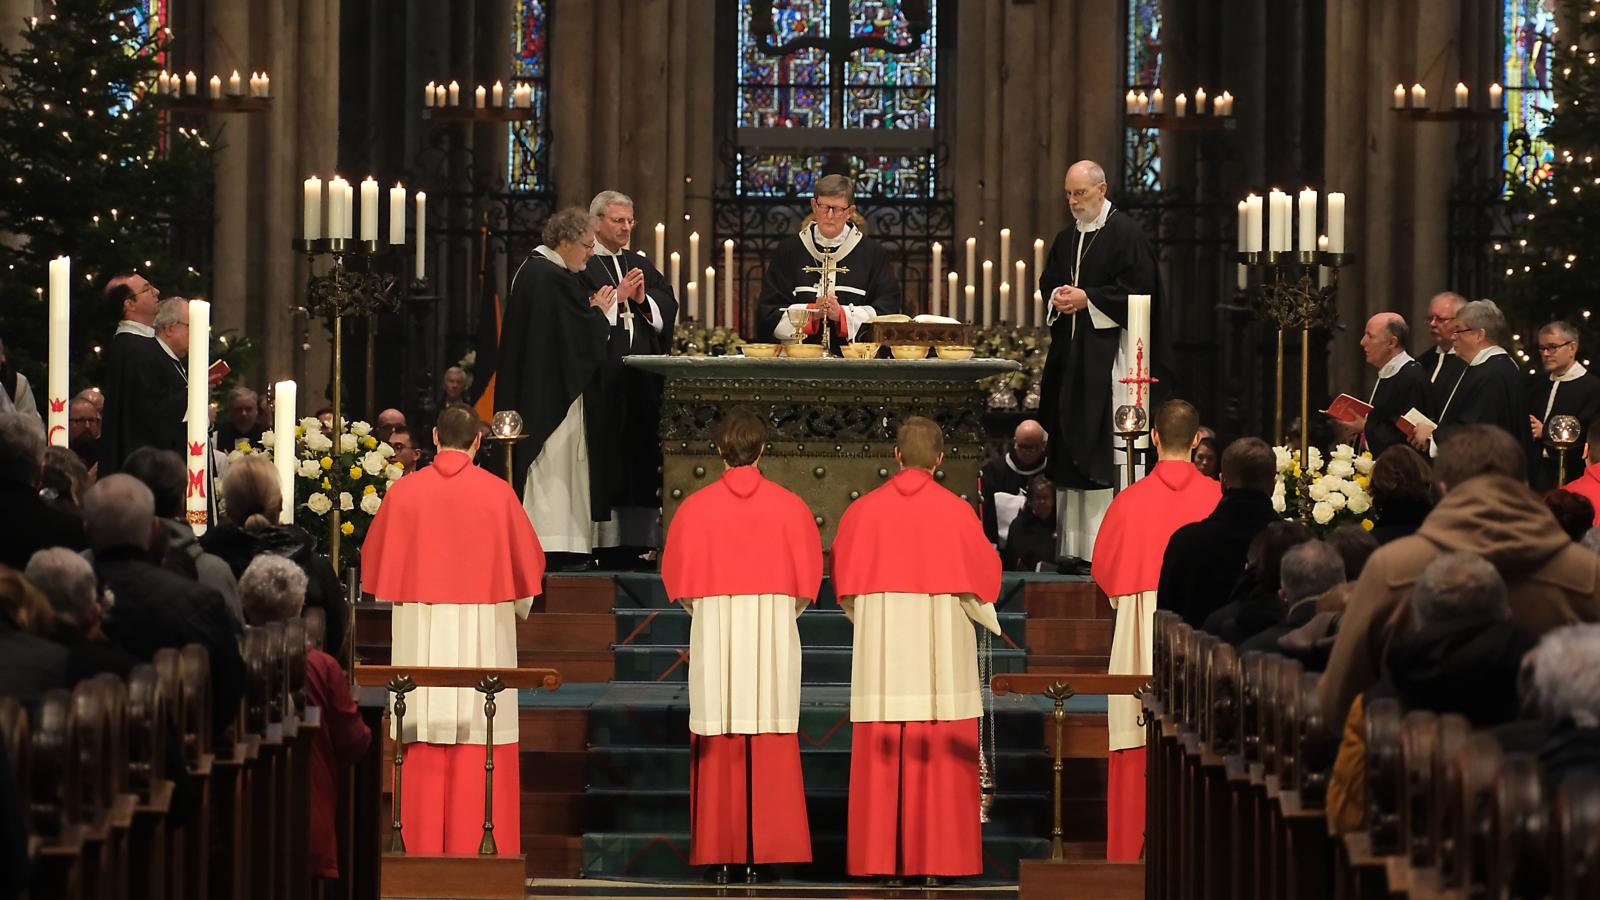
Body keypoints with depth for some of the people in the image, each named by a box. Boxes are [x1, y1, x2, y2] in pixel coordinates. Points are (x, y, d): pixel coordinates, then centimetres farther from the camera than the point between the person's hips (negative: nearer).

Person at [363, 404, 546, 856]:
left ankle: (423, 846, 4)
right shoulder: (498, 493, -3)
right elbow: (528, 563, 5)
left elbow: (376, 565, 8)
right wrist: (518, 604, 24)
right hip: (483, 632, -1)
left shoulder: (403, 491, 0)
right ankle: (476, 845, -1)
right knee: (479, 739, 1)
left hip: (420, 632, 1)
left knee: (426, 744, 3)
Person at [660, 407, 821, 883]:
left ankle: (719, 852, 1)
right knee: (771, 750, 3)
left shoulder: (696, 506, -3)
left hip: (713, 634, 0)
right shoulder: (789, 506, -1)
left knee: (717, 749, 3)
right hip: (774, 635, 0)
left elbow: (677, 577, 3)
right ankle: (764, 849, 1)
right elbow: (808, 577, 4)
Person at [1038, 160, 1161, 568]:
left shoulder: (1127, 235, -6)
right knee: (1069, 440, 5)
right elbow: (1048, 282, 23)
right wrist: (1058, 297, -1)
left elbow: (1138, 289, -12)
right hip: (1070, 351, 8)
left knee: (1105, 446, -11)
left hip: (1107, 354, -8)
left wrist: (1087, 299, -15)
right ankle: (1072, 545, 9)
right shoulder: (1066, 239, 17)